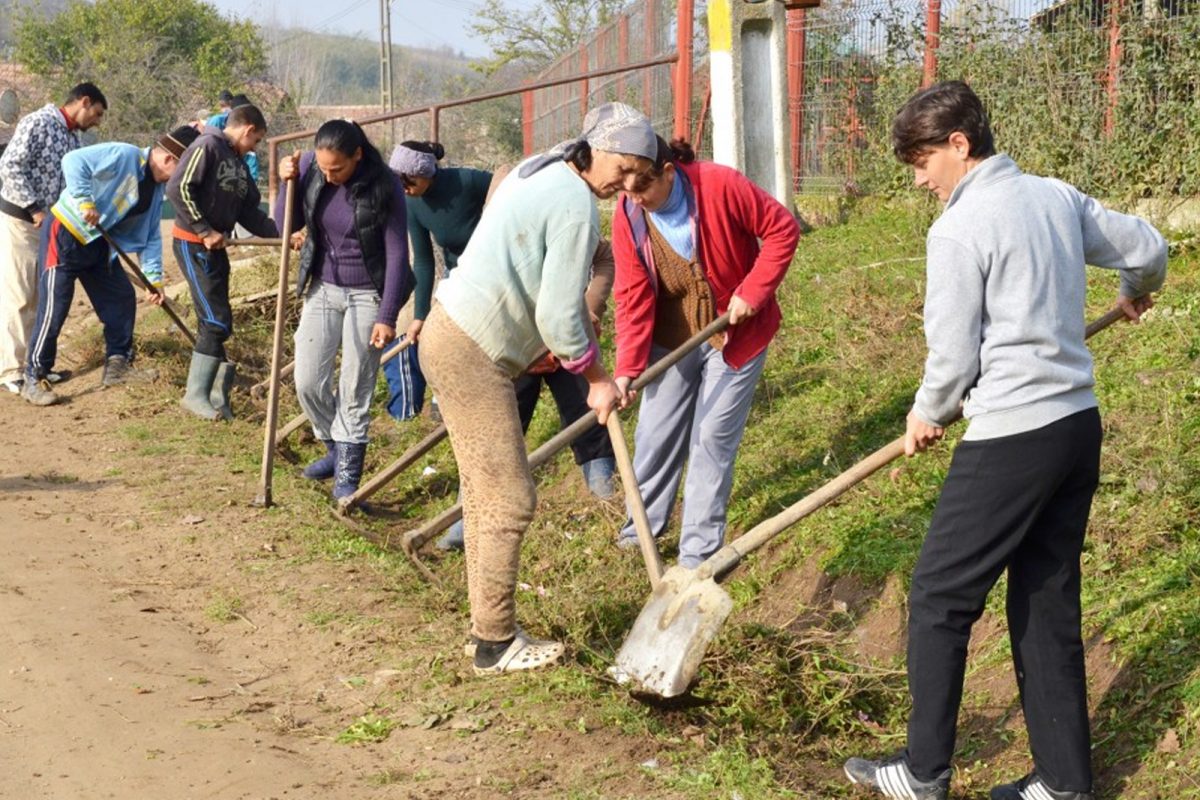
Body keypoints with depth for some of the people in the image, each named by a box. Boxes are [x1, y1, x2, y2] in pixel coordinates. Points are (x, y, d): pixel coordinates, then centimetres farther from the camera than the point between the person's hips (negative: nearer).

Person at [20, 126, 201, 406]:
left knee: (121, 299, 7)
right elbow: (74, 161, -29)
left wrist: (154, 278, 3)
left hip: (99, 243, 9)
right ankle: (34, 379, -4)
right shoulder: (124, 156, -21)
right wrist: (85, 201, -32)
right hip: (66, 234, -9)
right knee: (54, 306, -10)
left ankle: (117, 365, 18)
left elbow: (151, 236, 10)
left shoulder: (156, 189, 6)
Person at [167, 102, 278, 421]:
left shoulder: (239, 164, 16)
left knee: (216, 323, 9)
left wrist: (281, 234, 1)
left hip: (216, 247, 9)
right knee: (216, 321, -10)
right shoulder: (207, 146, -11)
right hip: (193, 245, -9)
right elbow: (178, 188, -21)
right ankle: (196, 393, -3)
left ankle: (215, 390, 15)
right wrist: (204, 231, -19)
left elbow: (249, 212, 14)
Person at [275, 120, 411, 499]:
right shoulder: (309, 167, -8)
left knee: (355, 389, -1)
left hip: (367, 295, -4)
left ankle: (347, 475, 8)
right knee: (308, 382, 3)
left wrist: (387, 316, -16)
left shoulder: (384, 187, -18)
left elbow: (397, 254, -13)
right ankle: (336, 449, 28)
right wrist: (288, 183, -16)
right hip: (322, 288, 4)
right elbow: (286, 226, 2)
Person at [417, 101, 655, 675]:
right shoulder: (576, 205, -17)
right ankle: (495, 644, 4)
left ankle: (490, 627, 24)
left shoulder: (543, 172, 13)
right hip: (472, 353, -11)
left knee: (486, 493, 16)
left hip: (452, 332, 11)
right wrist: (597, 380, -3)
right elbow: (559, 316, -17)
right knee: (509, 499, -5)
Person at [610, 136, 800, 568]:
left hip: (736, 331, -3)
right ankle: (643, 523, 29)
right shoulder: (627, 217, -14)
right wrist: (627, 367, -21)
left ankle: (698, 552, 7)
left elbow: (782, 229, -16)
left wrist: (752, 292, -21)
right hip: (672, 334, 3)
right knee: (655, 431, 9)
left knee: (713, 438, -1)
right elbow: (633, 297, -13)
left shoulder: (720, 185, -25)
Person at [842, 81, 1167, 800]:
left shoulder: (959, 229, -14)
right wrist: (1137, 292, 44)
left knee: (940, 600, 5)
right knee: (1049, 604, 14)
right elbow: (1149, 248, 21)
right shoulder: (1057, 197, 8)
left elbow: (953, 355, -10)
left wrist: (928, 416, 10)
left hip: (1010, 441, -8)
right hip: (1080, 426, 8)